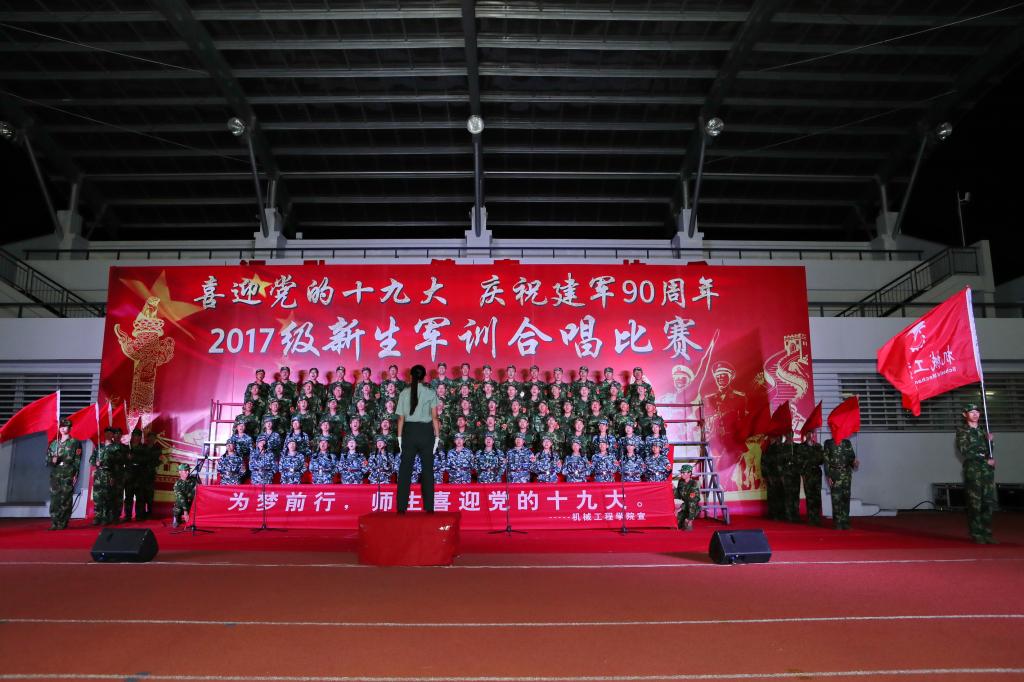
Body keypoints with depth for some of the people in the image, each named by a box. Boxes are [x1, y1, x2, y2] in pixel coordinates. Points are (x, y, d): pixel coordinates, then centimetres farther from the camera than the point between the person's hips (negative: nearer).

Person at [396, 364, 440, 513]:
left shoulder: (404, 393, 2)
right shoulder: (430, 392, -2)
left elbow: (401, 418, 0)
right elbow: (434, 417, -6)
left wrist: (399, 437, 5)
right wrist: (437, 436, -1)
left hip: (409, 430, 1)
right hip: (426, 431, -1)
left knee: (405, 469, 7)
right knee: (428, 469, 7)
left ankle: (402, 507, 8)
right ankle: (429, 507, 8)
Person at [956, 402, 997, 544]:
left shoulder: (983, 430, 18)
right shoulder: (962, 431, 2)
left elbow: (989, 451, 21)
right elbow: (964, 450, -7)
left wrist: (989, 440, 0)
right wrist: (985, 459, -10)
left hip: (987, 469, 5)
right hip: (973, 469, -5)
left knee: (989, 502, 2)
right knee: (975, 503, -6)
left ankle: (987, 533, 10)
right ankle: (977, 534, -1)